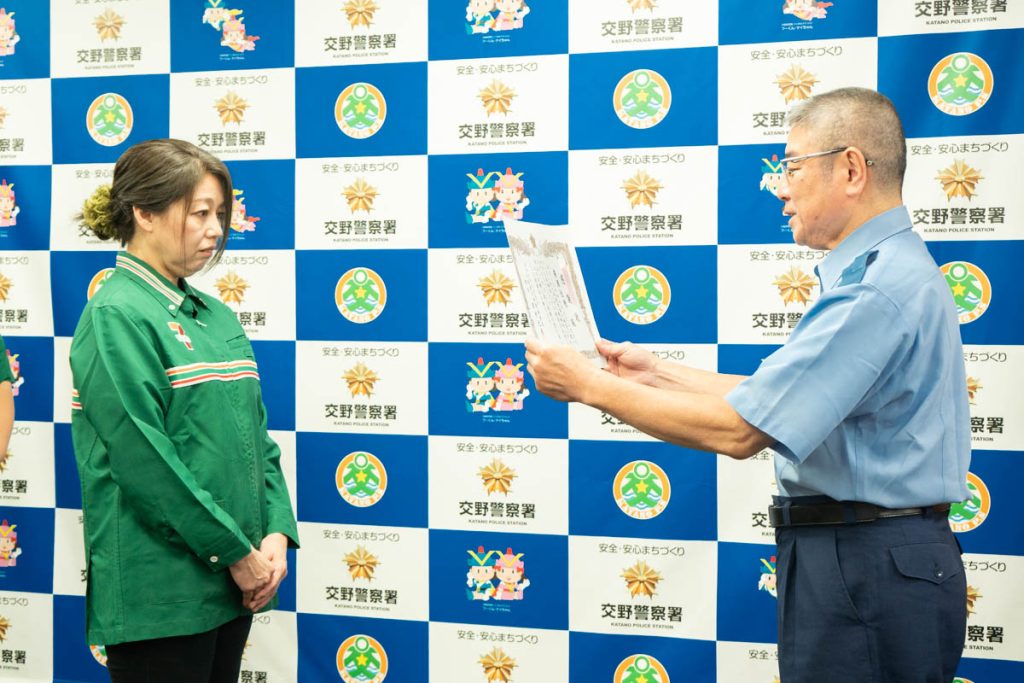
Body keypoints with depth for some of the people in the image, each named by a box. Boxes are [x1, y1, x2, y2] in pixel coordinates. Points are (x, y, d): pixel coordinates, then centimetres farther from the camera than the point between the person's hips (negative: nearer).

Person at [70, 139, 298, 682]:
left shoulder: (215, 315, 11)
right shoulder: (116, 316, -11)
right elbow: (144, 460, -18)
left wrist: (276, 533, -3)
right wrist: (238, 553, -14)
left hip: (232, 582, 7)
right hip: (160, 592, -7)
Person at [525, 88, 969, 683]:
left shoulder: (880, 287, -21)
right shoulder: (893, 267, 14)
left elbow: (738, 430, -23)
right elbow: (774, 400, 14)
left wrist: (589, 386, -15)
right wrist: (658, 374, 12)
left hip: (868, 572, -10)